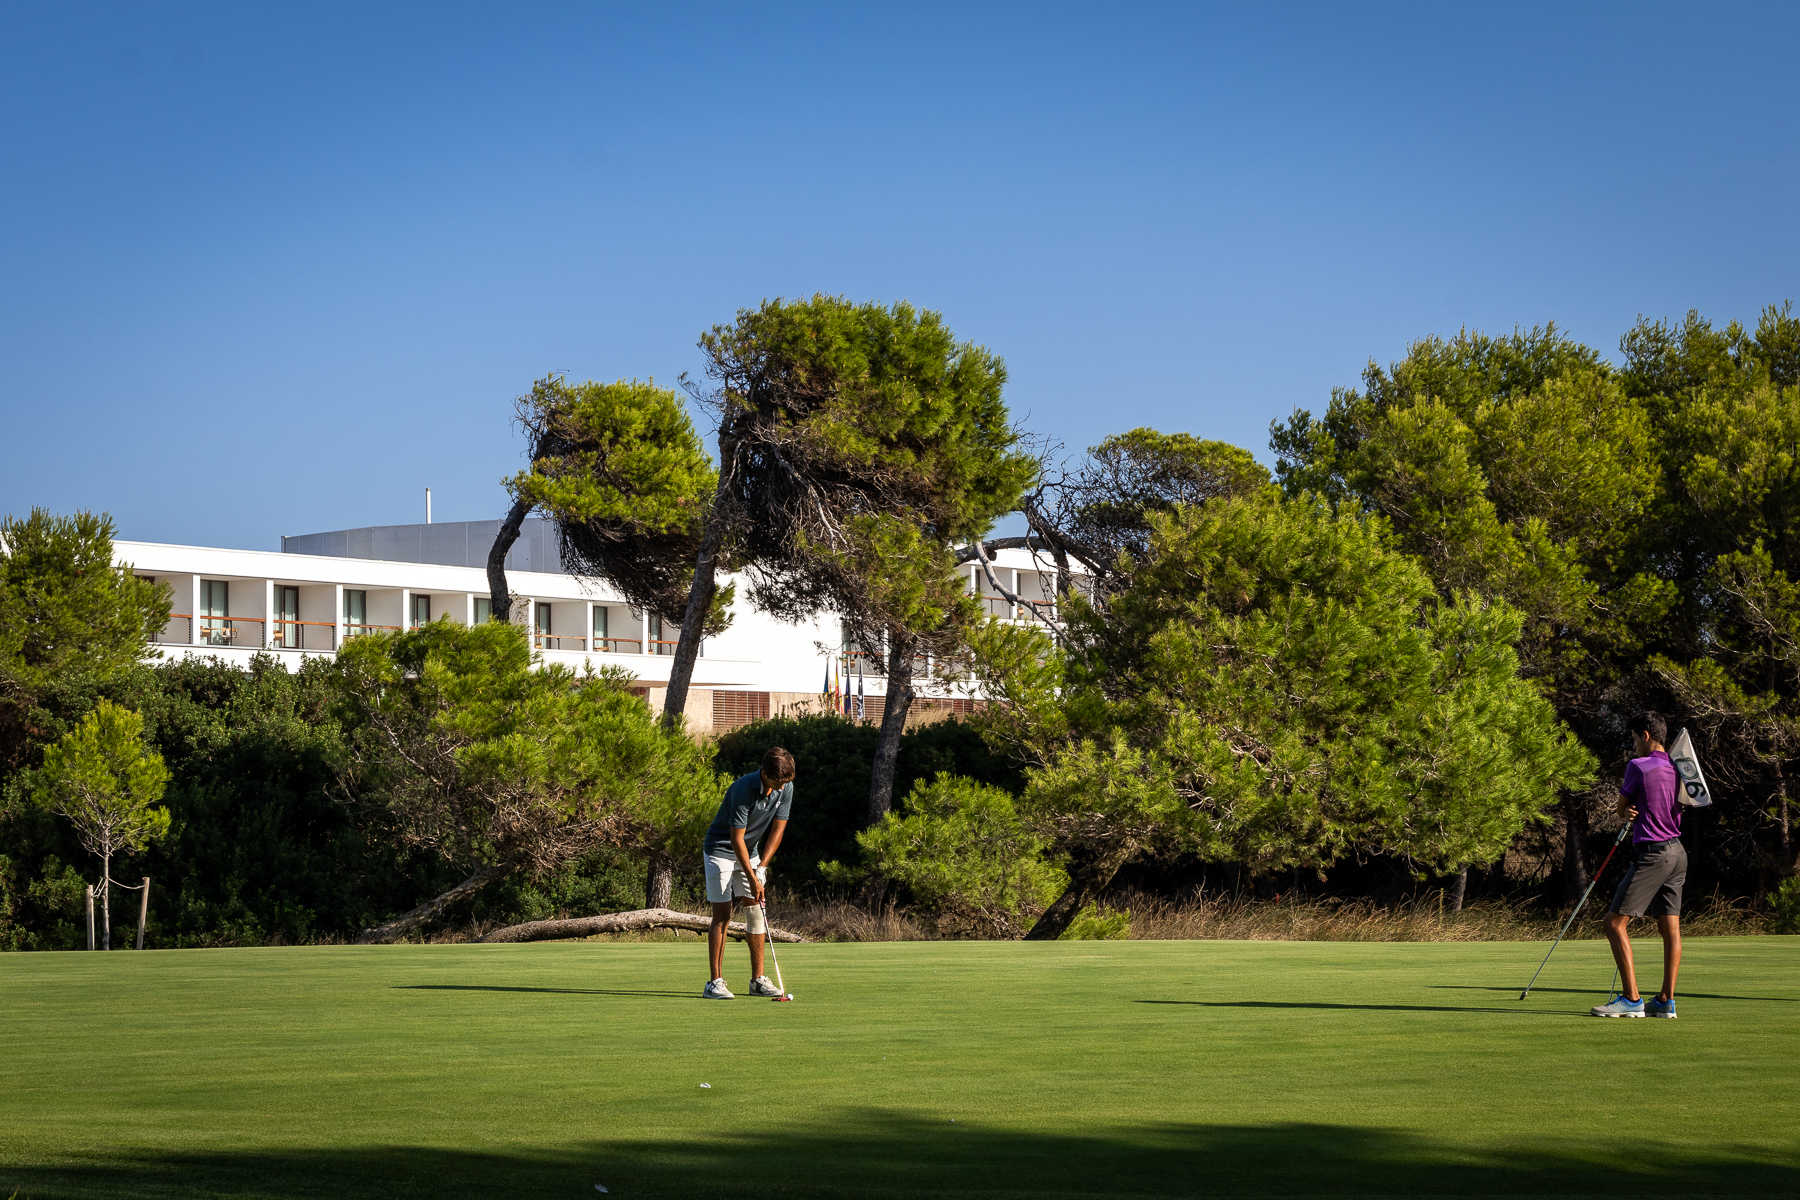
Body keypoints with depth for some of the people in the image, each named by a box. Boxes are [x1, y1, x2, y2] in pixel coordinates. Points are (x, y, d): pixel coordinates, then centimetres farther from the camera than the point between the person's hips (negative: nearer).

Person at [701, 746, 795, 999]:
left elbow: (777, 829, -3)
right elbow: (737, 838, -26)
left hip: (750, 852, 6)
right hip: (721, 851, -6)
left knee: (756, 912, 1)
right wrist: (752, 879, -25)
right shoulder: (743, 789, -29)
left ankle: (758, 979, 6)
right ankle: (715, 982, -10)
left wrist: (761, 867, -11)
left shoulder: (786, 788, -10)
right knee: (722, 915, -10)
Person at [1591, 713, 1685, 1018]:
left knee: (1615, 922, -6)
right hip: (1677, 852, 8)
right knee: (1670, 928, 8)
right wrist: (1634, 813, 3)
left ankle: (1631, 998, -12)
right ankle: (1666, 1000, 8)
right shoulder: (1677, 769, 11)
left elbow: (1622, 807, 1)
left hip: (1651, 855, -8)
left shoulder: (1638, 766, -11)